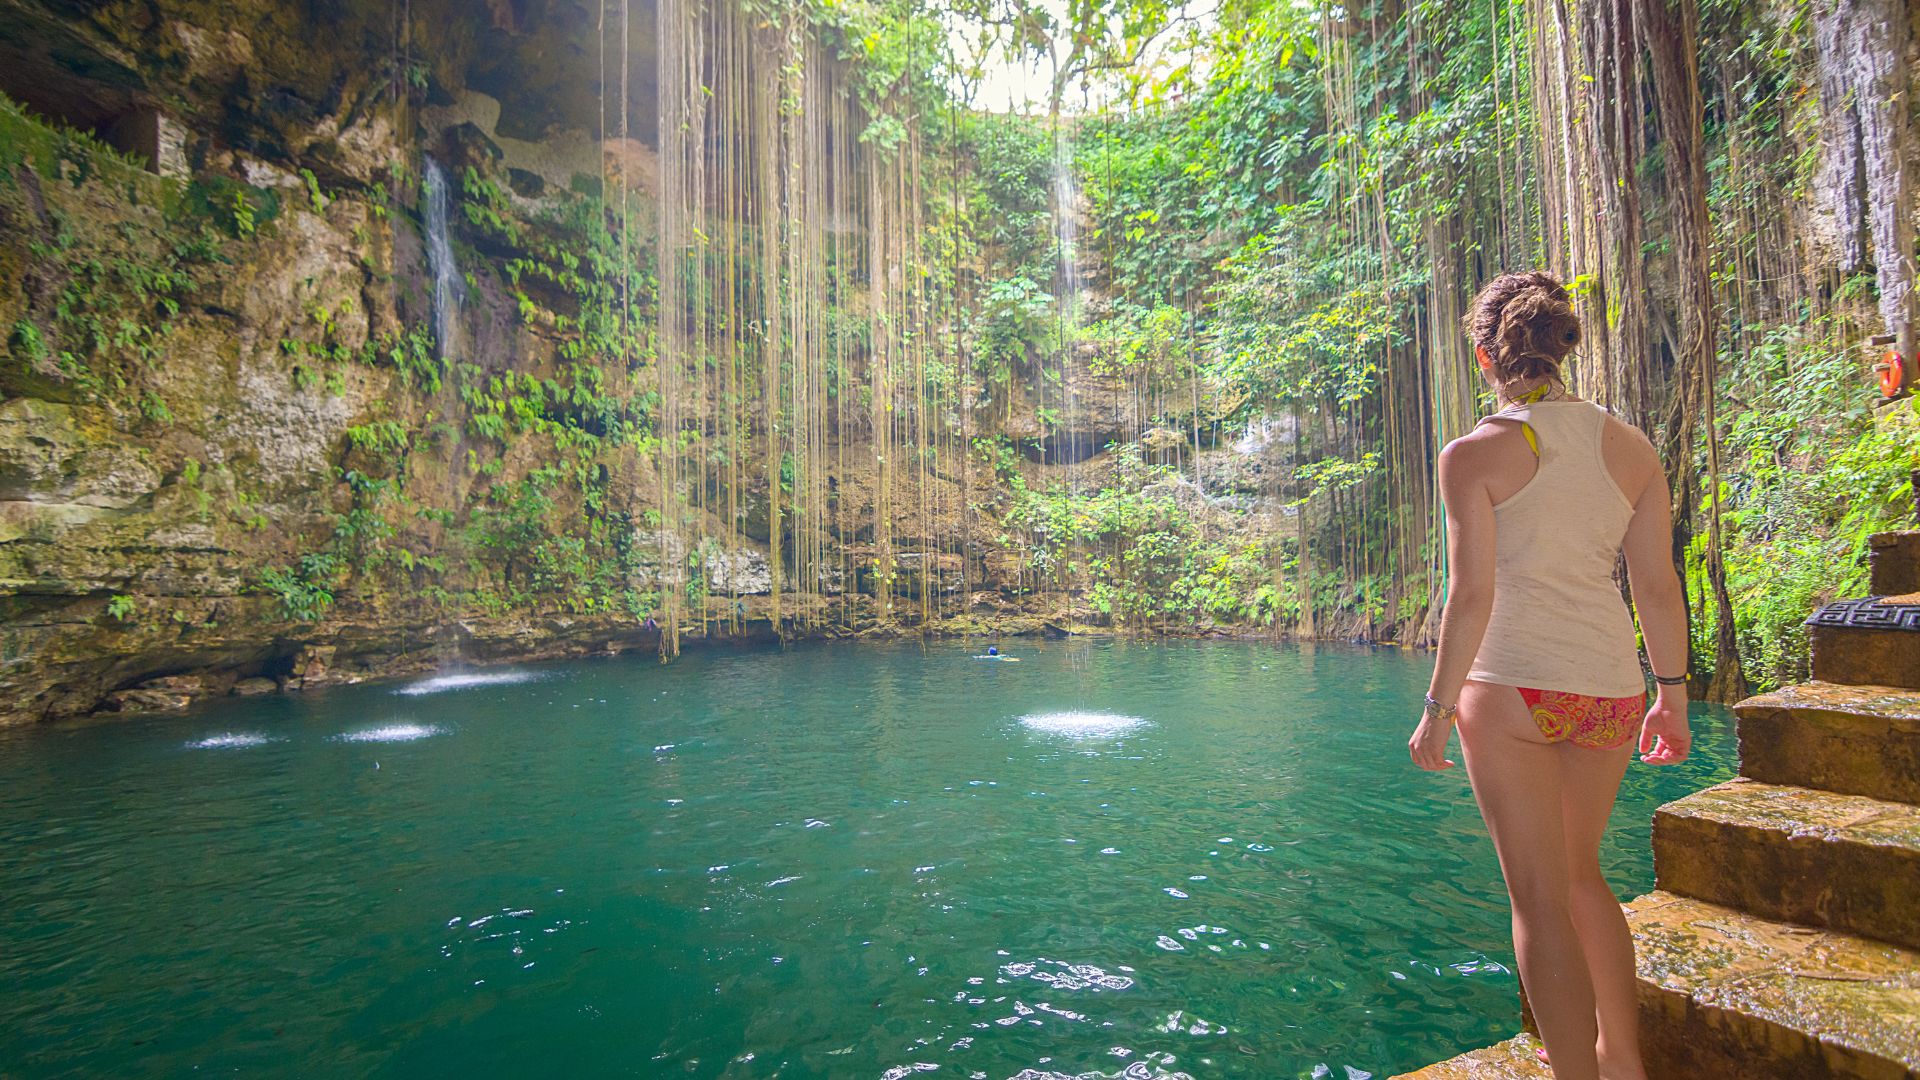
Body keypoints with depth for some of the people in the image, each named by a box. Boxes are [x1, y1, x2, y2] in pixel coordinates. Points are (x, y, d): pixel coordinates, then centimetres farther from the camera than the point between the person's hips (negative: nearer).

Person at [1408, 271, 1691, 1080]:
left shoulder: (1475, 453, -9)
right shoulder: (1630, 447, 5)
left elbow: (1472, 595, -13)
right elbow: (1659, 587, 7)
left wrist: (1437, 708, -6)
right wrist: (1671, 693, 17)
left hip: (1512, 684, -6)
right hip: (1609, 688, 6)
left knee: (1540, 900, 7)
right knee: (1579, 871, 26)